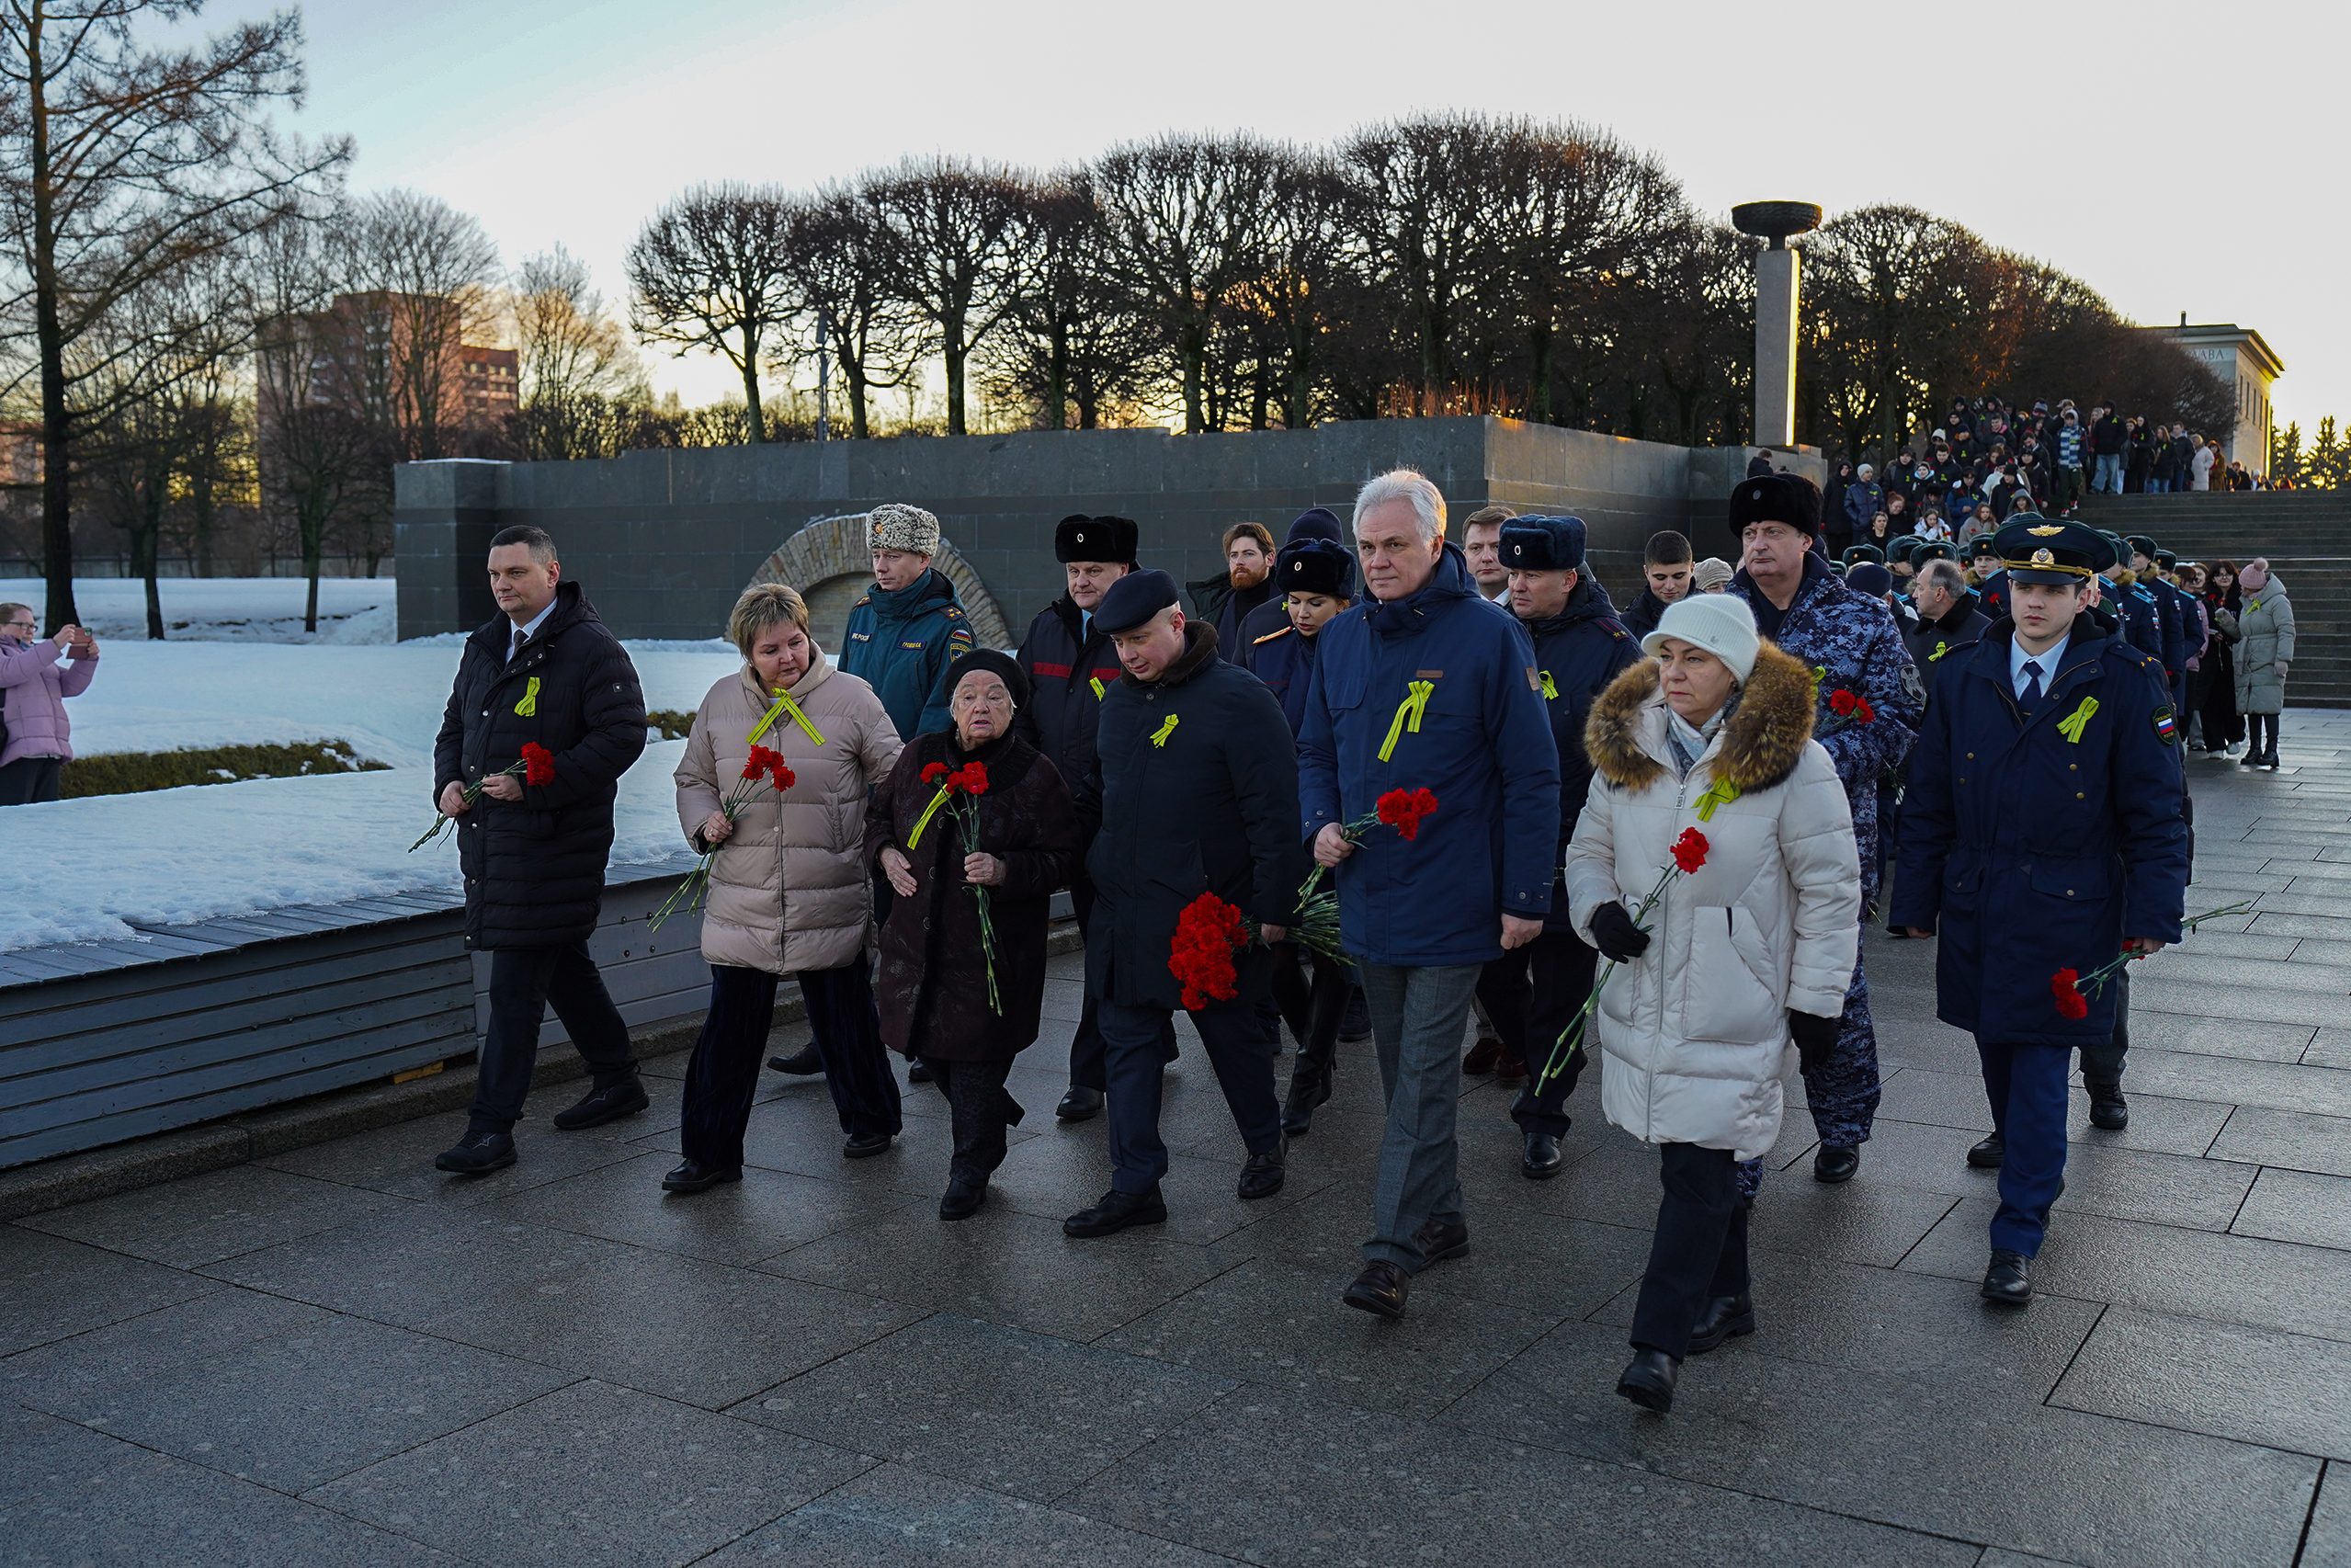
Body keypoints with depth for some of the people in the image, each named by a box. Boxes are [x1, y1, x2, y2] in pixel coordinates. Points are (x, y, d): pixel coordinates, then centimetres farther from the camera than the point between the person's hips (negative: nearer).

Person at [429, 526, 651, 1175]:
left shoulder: (591, 648, -11)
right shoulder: (483, 647, 15)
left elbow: (622, 736, -18)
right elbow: (455, 725, 25)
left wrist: (534, 784, -22)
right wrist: (448, 781, 4)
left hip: (554, 838, -8)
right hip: (486, 832, 9)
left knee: (515, 982, -7)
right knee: (561, 963, 18)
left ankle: (492, 1126, -2)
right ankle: (618, 1081, 32)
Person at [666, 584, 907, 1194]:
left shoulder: (851, 697, -3)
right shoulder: (721, 701, 6)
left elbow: (896, 776, 0)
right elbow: (693, 778, 18)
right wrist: (704, 821, -2)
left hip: (830, 902, -2)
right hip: (741, 902, 2)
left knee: (845, 1019, 12)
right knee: (729, 1028, 3)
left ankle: (870, 1119, 35)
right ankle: (711, 1152, 14)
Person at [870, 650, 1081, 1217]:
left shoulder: (1035, 774, -8)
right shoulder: (921, 756, 4)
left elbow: (1060, 859, -8)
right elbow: (880, 814, 19)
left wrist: (1005, 871, -24)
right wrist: (887, 854, -1)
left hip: (993, 950, -5)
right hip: (920, 934, 5)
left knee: (976, 1053, 0)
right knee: (929, 1041, 13)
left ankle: (971, 1169, 19)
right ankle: (994, 1110, 43)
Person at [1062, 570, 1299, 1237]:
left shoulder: (1238, 698, -12)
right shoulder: (1120, 697, 10)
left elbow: (1272, 811, -14)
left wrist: (1273, 906, -16)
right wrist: (1076, 853, 12)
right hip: (1124, 911, 6)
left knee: (1233, 1034, 11)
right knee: (1127, 1041, 6)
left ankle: (1266, 1145, 34)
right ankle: (1134, 1186, 13)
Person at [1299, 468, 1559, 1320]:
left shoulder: (1489, 635, -11)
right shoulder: (1342, 638, 7)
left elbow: (1532, 775, -10)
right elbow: (1316, 752, 16)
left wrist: (1526, 896, -13)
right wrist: (1321, 822, -5)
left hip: (1451, 900, -6)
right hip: (1369, 893, 6)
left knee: (1423, 1077, -4)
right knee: (1405, 1071, 15)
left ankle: (1394, 1249, -1)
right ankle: (1440, 1216, 29)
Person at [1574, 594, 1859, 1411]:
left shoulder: (1791, 763, -8)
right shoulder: (1626, 748, 5)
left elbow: (1830, 891, -4)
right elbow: (1589, 847, 16)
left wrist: (1817, 1000, -4)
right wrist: (1598, 909, -5)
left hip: (1733, 1010, -5)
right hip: (1644, 999, 5)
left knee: (1698, 1168, -6)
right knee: (1695, 1157, 15)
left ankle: (1659, 1342, -3)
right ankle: (1725, 1296, 33)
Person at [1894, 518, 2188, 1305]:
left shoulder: (2125, 682, -5)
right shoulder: (1962, 679, 3)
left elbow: (2153, 811, -3)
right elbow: (1927, 802, 7)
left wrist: (2152, 911, -6)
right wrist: (1917, 899, 6)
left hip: (2067, 914, -3)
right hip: (1977, 908, 3)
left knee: (2041, 1065, -2)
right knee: (1998, 1055, 14)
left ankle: (2018, 1234, 5)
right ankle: (2022, 1152, 42)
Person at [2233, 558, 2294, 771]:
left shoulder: (2278, 601, -7)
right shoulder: (2248, 603, 19)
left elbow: (2287, 632, -13)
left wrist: (2283, 659, -20)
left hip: (2268, 664, -8)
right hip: (2247, 664, 8)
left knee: (2268, 706, -10)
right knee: (2251, 707, 8)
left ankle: (2271, 750, -9)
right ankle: (2254, 749, 14)